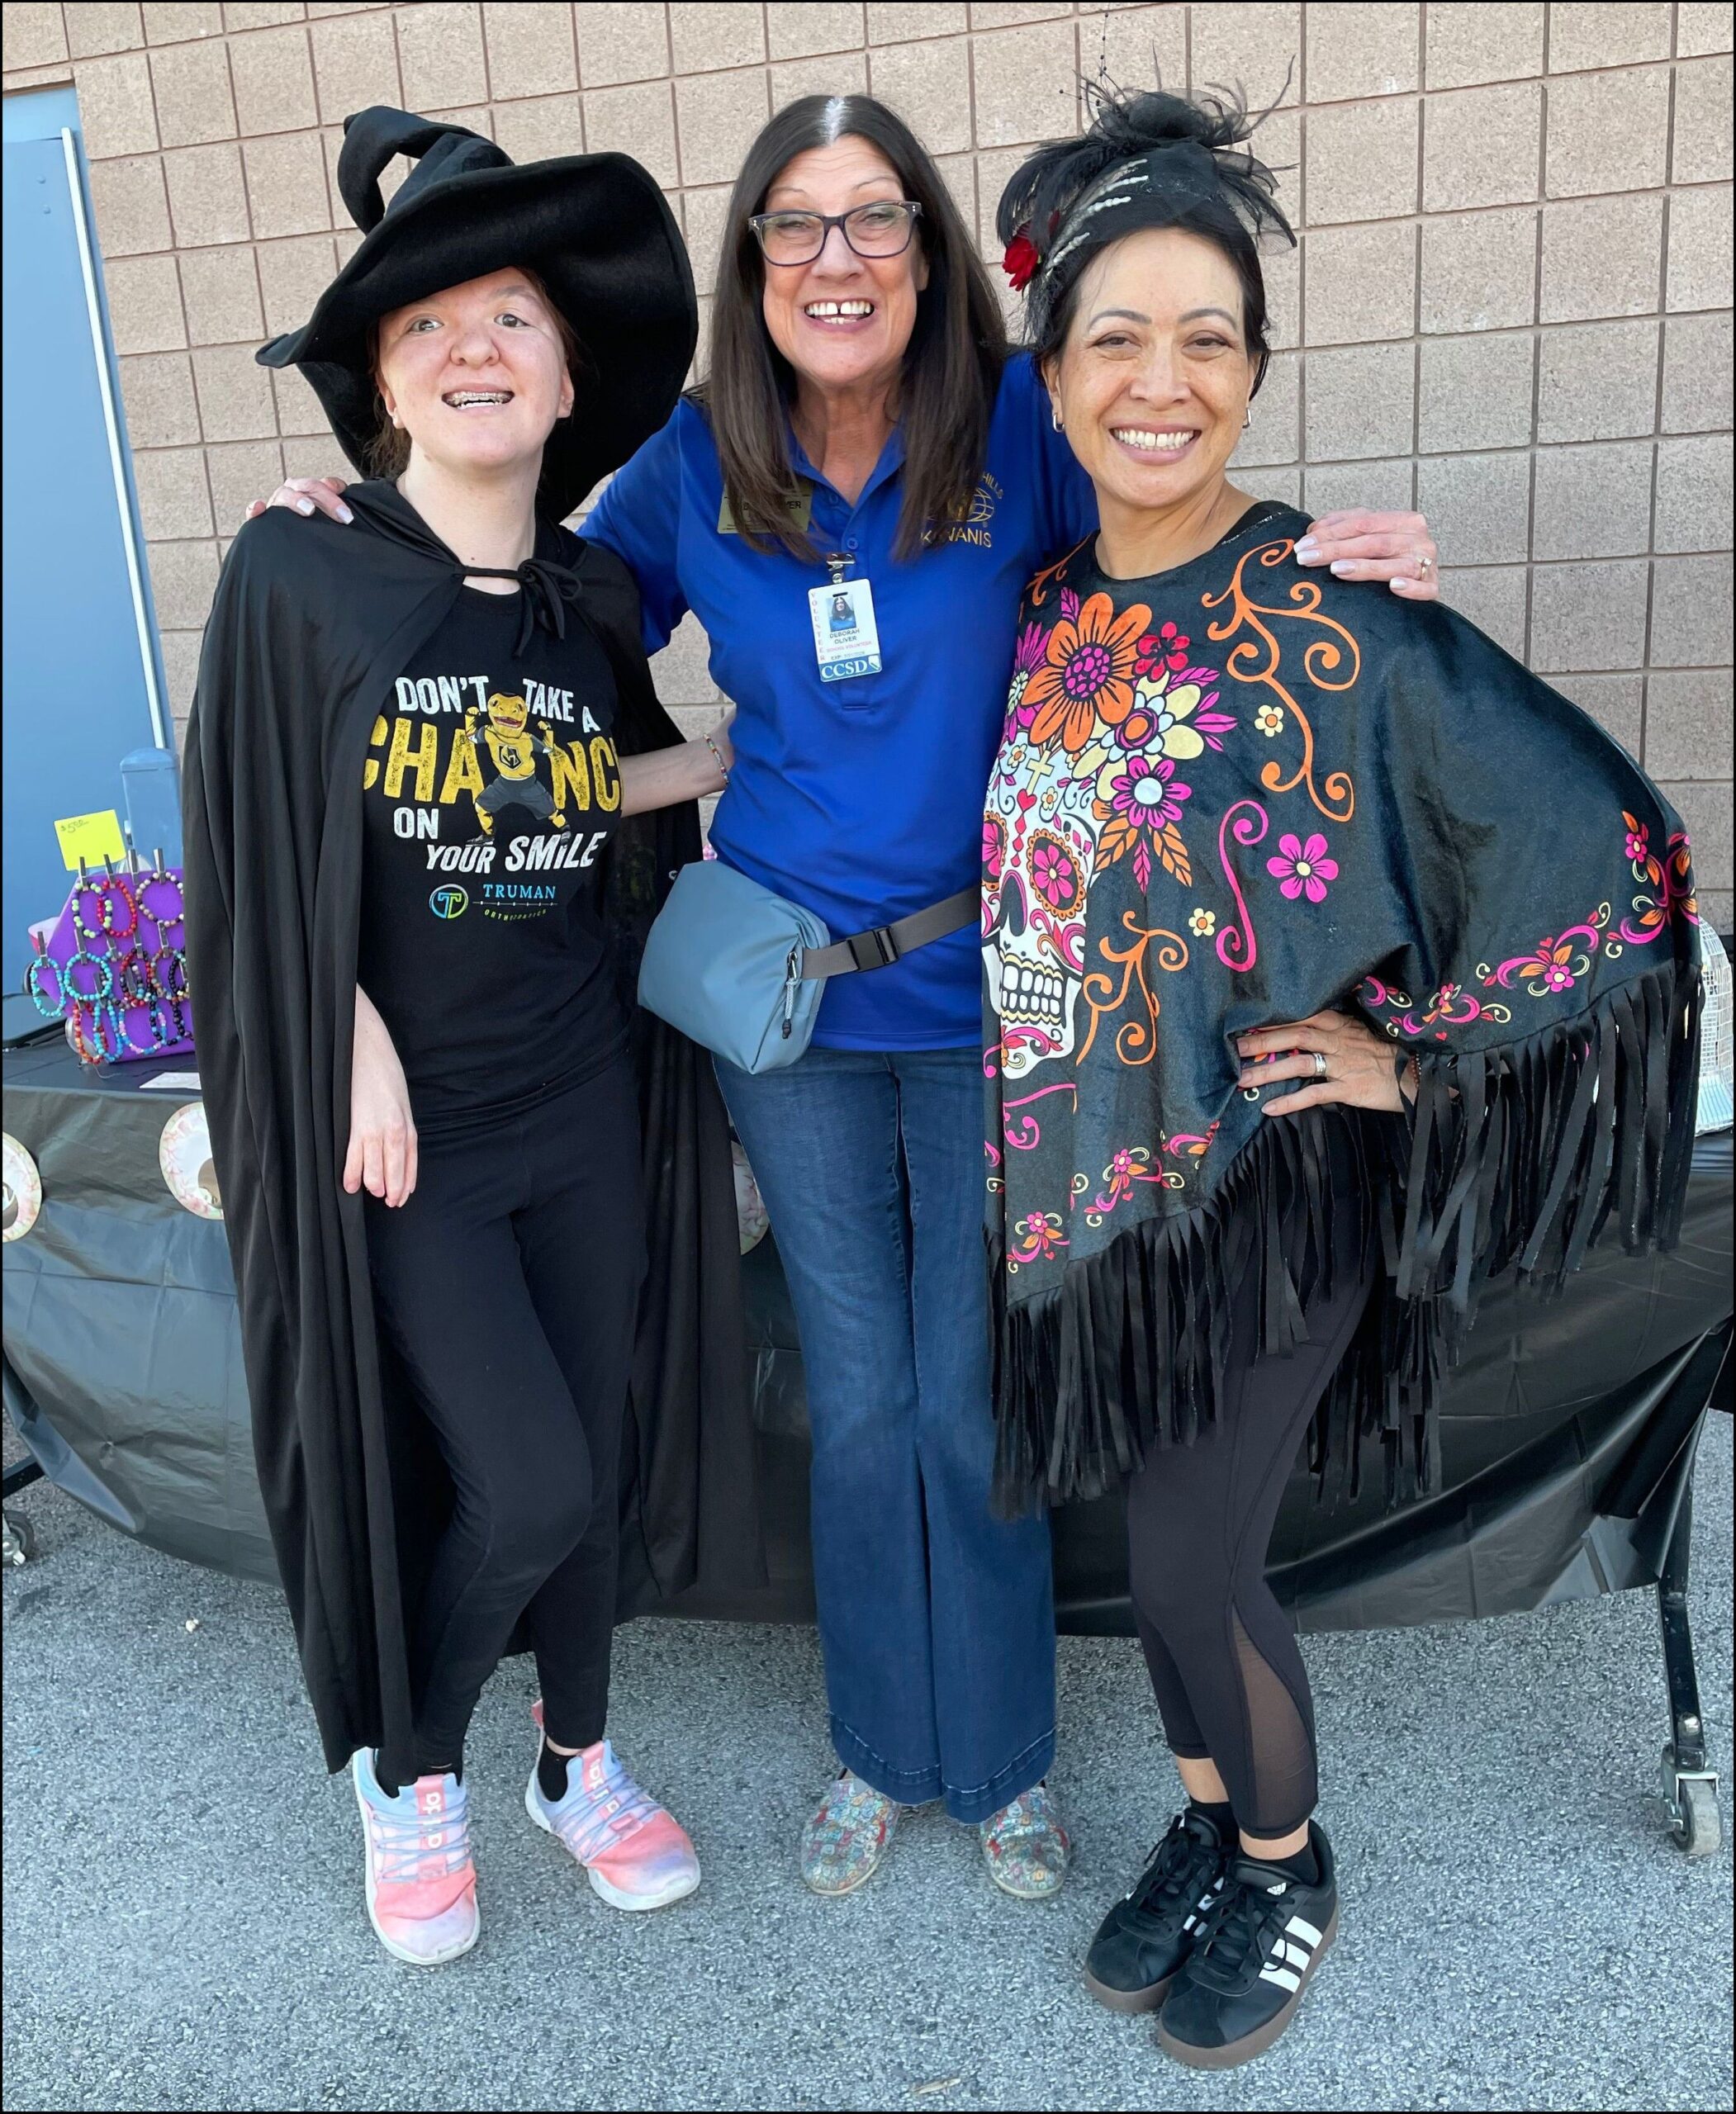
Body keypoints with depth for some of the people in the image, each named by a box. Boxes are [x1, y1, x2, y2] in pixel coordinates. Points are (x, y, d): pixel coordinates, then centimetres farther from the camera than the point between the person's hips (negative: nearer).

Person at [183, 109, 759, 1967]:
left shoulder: (594, 602, 5)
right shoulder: (299, 580, -7)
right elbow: (270, 848, -6)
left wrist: (736, 757, 1)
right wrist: (361, 1051, -12)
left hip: (588, 1109, 4)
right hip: (404, 1119, -4)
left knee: (600, 1455, 12)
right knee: (526, 1484, -5)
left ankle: (578, 1762, 38)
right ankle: (404, 1766, 26)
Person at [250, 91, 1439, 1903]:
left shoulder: (1020, 425, -5)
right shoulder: (693, 465, 2)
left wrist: (1349, 561, -22)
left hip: (985, 993, -2)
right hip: (789, 1002, 2)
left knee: (974, 1400, 8)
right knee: (857, 1398, 14)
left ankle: (1001, 1757, 34)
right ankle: (879, 1747, 37)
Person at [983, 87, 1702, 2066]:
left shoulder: (1340, 618, -14)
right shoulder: (1041, 611, 2)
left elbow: (1605, 843, -15)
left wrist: (1417, 1056, -12)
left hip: (1270, 1170, -5)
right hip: (1093, 1160, 5)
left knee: (1185, 1560, 2)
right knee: (1159, 1530, 16)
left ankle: (1286, 1864, 33)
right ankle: (1212, 1816, 43)